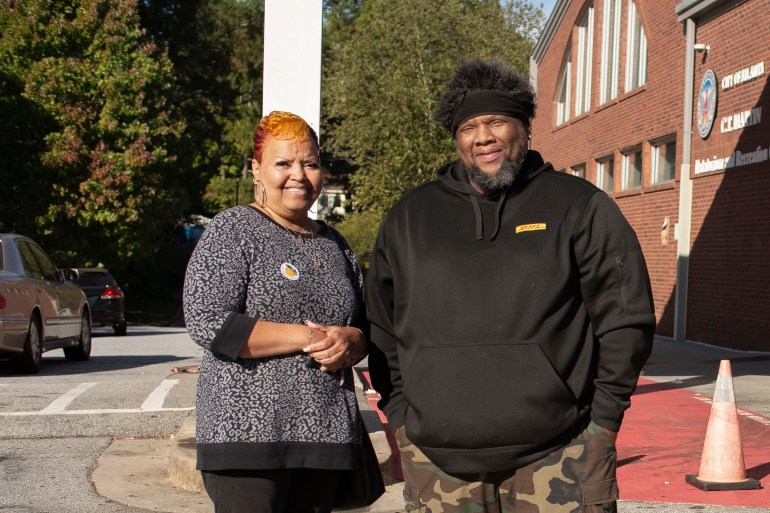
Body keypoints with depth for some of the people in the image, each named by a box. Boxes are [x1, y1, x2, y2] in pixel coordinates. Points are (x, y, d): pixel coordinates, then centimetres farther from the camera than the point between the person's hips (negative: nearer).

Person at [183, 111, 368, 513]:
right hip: (247, 431, -6)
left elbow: (365, 325, 23)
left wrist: (350, 342, -3)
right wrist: (309, 337, -13)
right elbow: (208, 323, -13)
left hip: (325, 435, 6)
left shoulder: (333, 244, 18)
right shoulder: (231, 231, -1)